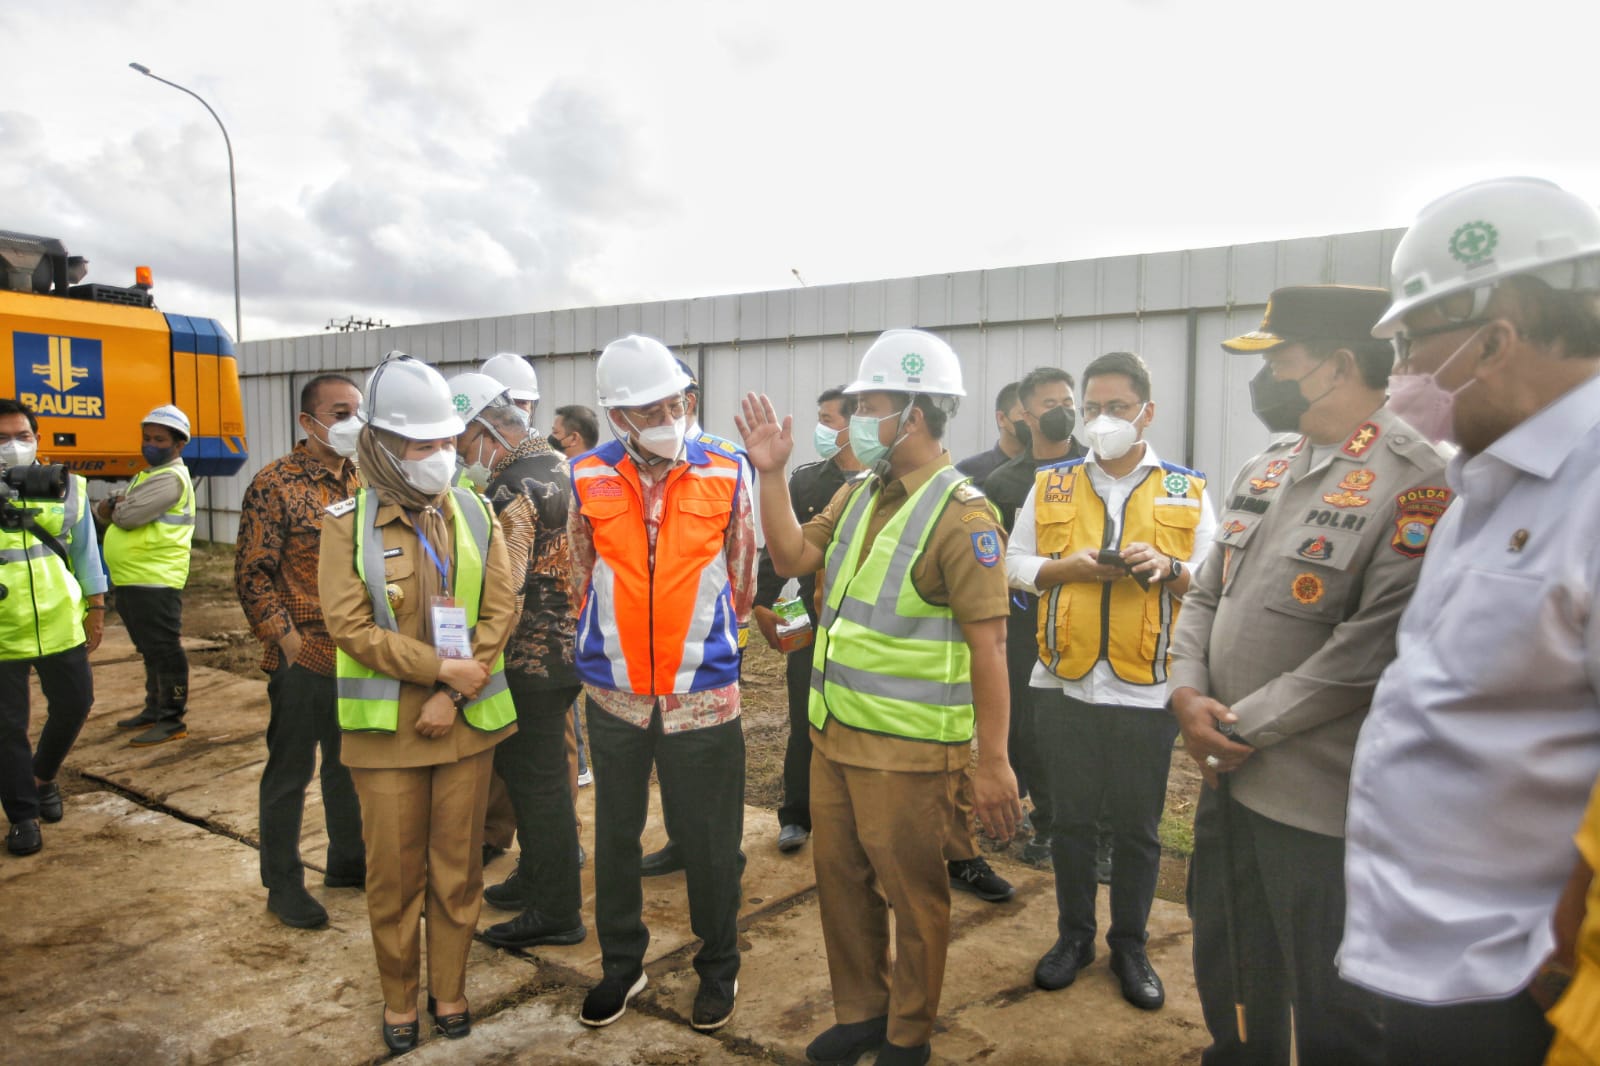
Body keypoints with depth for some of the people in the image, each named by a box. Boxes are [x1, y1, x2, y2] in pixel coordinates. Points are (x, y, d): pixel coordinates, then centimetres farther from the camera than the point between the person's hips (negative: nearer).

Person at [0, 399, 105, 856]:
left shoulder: (66, 488, 2)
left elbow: (84, 550, 9)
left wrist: (96, 607, 8)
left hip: (61, 625, 2)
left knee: (73, 705, 13)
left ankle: (43, 777, 41)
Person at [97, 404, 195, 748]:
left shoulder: (171, 478, -13)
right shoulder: (149, 474, 21)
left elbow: (129, 516, -22)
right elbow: (102, 511, 16)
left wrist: (113, 508, 1)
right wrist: (114, 506, -7)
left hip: (155, 582, -10)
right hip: (132, 581, 10)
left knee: (164, 650, -5)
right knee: (150, 650, 18)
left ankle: (172, 721, 0)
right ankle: (155, 710, 29)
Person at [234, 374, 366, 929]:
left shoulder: (362, 479, 5)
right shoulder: (276, 484, -11)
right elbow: (252, 577, -11)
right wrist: (290, 642, -16)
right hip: (303, 657, -5)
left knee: (349, 763, 19)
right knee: (290, 770, 8)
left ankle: (347, 861, 36)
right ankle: (283, 883, 23)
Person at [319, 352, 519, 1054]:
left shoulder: (474, 512, 2)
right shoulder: (348, 522, -5)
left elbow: (501, 609, -3)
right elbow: (349, 626, -11)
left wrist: (456, 693, -12)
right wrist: (440, 667, -18)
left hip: (467, 719, 2)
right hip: (387, 725, -2)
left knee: (458, 866, 12)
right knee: (394, 871, 8)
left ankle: (449, 990, 29)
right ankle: (399, 998, 28)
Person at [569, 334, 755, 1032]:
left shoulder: (724, 475, -6)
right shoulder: (589, 480, -4)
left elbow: (742, 576, 5)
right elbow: (585, 575, 9)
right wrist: (624, 638, 11)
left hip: (703, 692, -1)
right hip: (613, 692, 2)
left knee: (708, 839, 8)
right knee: (616, 833, 15)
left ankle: (718, 966, 30)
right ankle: (621, 962, 35)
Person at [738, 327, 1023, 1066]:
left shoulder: (960, 513, -16)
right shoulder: (858, 494, 8)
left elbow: (988, 643, -18)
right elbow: (791, 557, 8)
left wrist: (993, 763, -19)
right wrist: (772, 474, -1)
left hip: (907, 749, -7)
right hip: (834, 732, 8)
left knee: (911, 893, 10)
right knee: (840, 880, 19)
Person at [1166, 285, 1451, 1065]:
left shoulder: (1414, 483, -16)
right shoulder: (1263, 472, 9)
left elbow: (1370, 653, -22)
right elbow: (1206, 594, 10)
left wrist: (1244, 726, -16)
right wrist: (1187, 695, -7)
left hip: (1320, 798, -7)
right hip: (1226, 774, 8)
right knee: (1227, 976, 25)